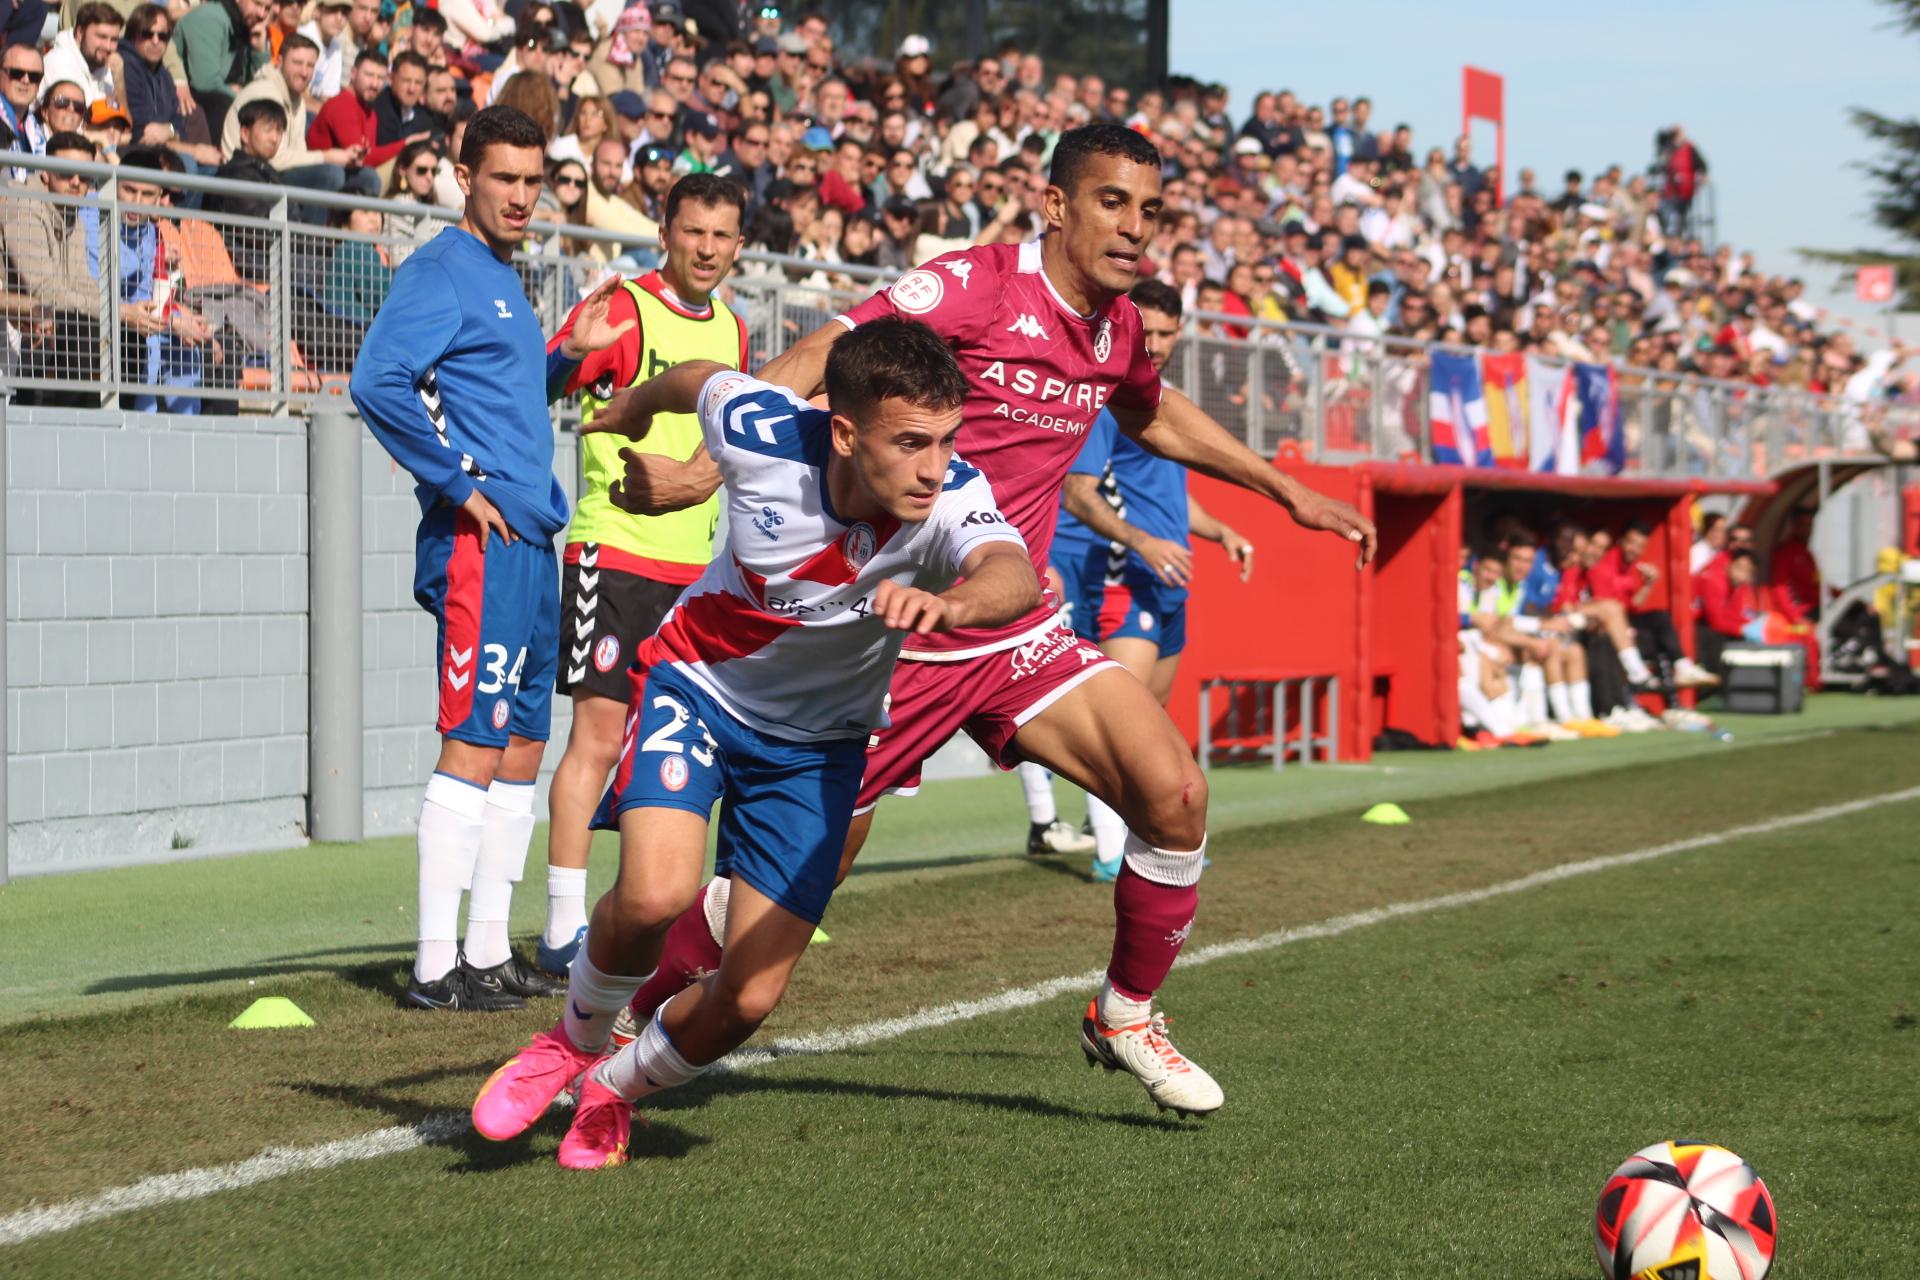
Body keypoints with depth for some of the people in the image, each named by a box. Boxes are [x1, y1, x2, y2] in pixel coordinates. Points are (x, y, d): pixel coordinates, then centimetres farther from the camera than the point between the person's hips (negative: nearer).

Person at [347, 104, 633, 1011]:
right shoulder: (442, 272, -8)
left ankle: (488, 953, 18)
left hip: (530, 537, 10)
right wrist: (460, 487, -19)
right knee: (473, 744, -10)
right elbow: (376, 382, -21)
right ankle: (436, 965, -8)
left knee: (522, 746, 11)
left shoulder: (502, 280, 21)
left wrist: (568, 356, 16)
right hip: (480, 538, -10)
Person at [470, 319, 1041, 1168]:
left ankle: (617, 1087, 29)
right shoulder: (760, 430, -25)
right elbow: (701, 378, 0)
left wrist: (947, 605, -74)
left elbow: (1016, 577, -51)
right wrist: (633, 411, 23)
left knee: (748, 999, -4)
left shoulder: (948, 498, -28)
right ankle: (576, 1038, 5)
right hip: (698, 682, -1)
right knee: (656, 892, -28)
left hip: (817, 740, 1)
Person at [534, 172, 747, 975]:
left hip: (696, 566, 7)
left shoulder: (732, 332, 12)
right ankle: (563, 930, -5)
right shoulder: (624, 311, -8)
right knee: (598, 735, -8)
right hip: (615, 553, -7)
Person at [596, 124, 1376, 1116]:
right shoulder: (974, 285, -16)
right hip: (893, 633, -6)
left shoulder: (1117, 325, 6)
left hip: (1015, 633, 6)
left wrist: (1286, 491, 34)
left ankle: (1126, 1016, 11)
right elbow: (818, 362, -24)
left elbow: (1153, 416, 30)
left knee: (1173, 793, -11)